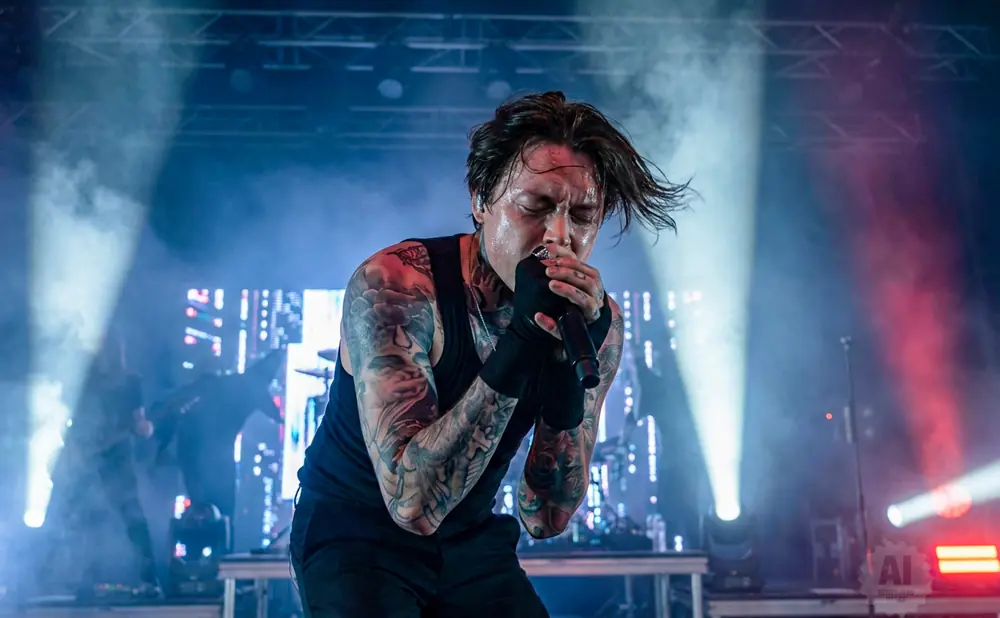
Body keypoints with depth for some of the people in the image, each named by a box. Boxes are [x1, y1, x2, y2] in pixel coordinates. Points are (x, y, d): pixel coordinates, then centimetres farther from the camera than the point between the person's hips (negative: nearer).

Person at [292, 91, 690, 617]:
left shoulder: (597, 322, -11)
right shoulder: (391, 285, -25)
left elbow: (544, 520, -13)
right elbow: (414, 504, -32)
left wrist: (571, 370, -27)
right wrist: (520, 344, -38)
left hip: (475, 544, 3)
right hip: (355, 538, -3)